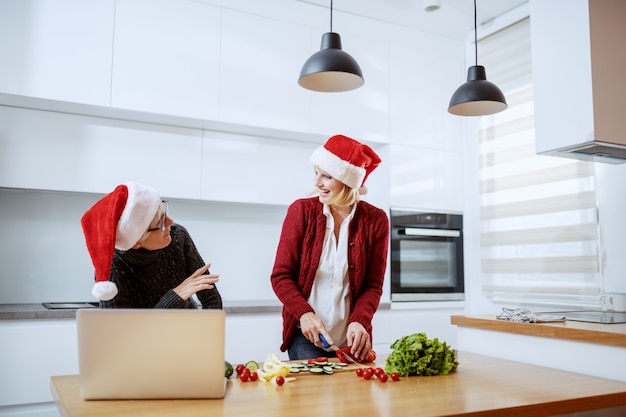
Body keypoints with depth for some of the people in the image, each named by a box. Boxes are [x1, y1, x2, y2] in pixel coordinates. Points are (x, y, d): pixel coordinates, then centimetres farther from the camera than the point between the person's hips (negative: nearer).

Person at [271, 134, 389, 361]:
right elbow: (281, 276, -5)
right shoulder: (301, 210, -6)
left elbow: (373, 285, -1)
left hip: (351, 340, 1)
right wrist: (304, 314, -20)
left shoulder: (375, 220, -5)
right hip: (306, 336, -1)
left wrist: (359, 321, -19)